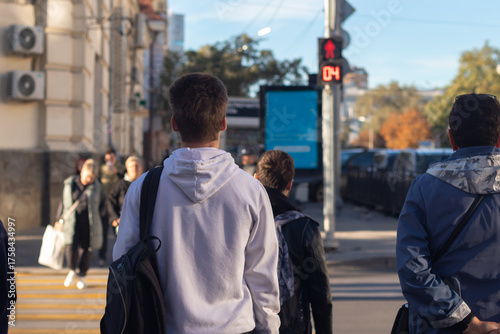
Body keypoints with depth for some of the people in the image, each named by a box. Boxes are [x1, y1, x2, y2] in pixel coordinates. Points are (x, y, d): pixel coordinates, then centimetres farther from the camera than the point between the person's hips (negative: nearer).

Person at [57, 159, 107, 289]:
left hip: (88, 223, 1)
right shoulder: (69, 184, 5)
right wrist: (59, 220, 15)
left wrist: (98, 217, 6)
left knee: (86, 249, 3)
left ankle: (81, 276, 24)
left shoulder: (96, 187, 5)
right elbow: (63, 203, 14)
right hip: (72, 222, -1)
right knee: (70, 246, -17)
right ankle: (72, 270, 11)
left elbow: (103, 204, 17)